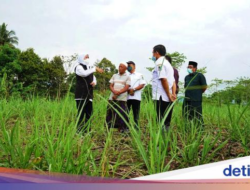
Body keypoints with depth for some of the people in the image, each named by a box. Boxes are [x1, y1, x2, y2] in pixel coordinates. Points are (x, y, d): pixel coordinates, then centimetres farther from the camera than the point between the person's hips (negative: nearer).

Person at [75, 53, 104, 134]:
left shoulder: (90, 68, 21)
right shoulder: (79, 67, -3)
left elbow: (93, 78, 26)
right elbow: (84, 73, -25)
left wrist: (94, 82, 2)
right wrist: (95, 68, -21)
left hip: (89, 94, 8)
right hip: (81, 94, -7)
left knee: (89, 113, 7)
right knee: (81, 113, -8)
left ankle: (86, 131, 13)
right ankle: (79, 131, -5)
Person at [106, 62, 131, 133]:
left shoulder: (127, 77, 4)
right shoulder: (114, 76, 16)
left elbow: (126, 88, -5)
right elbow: (111, 86, 10)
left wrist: (118, 93, -15)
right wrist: (114, 91, -11)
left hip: (122, 99, -4)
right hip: (112, 98, 4)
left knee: (121, 114, -6)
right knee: (110, 113, 4)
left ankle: (122, 129, 1)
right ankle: (109, 128, 12)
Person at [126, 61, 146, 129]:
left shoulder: (139, 75, 10)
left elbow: (142, 85, -1)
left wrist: (133, 89, -13)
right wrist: (129, 90, -8)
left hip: (136, 97, -3)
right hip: (127, 97, 3)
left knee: (136, 113, -2)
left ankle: (136, 127, 3)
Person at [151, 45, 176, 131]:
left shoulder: (159, 62, -7)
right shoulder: (168, 63, 22)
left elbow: (163, 80, -17)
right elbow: (173, 81, 15)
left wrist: (169, 95, -14)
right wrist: (173, 94, 4)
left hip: (161, 97, -9)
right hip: (168, 98, 9)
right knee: (166, 123, 12)